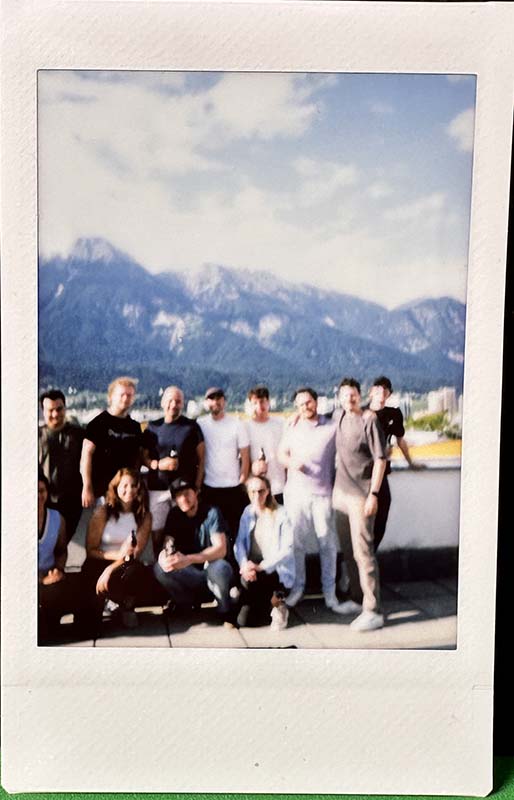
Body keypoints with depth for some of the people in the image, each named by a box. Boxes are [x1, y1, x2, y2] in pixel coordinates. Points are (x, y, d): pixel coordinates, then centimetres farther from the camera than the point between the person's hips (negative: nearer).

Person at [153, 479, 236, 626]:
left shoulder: (211, 512, -11)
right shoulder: (174, 515, 1)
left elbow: (220, 549, -22)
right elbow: (167, 545, -8)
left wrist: (189, 559, -37)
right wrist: (164, 556, -34)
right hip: (187, 572, 3)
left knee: (220, 568, -38)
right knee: (159, 568, -24)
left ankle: (227, 613, -10)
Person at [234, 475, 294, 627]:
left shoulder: (281, 515, -8)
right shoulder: (248, 512, 7)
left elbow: (287, 550, -13)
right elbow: (240, 542, 2)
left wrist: (260, 566, -23)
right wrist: (244, 565, -18)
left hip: (277, 572, -5)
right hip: (253, 569, 5)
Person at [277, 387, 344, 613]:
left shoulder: (332, 428, 2)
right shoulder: (292, 428, 11)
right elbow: (281, 454, 15)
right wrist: (292, 462, -8)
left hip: (323, 494, -2)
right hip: (295, 493, 2)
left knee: (327, 543, 1)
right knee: (296, 542, 6)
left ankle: (329, 591, 13)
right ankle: (297, 587, 20)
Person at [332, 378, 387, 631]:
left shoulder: (369, 419, -12)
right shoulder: (338, 416, 8)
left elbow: (380, 459, -13)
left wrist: (373, 494, -18)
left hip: (361, 495, -7)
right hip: (340, 493, 7)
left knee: (362, 551, -7)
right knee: (347, 550, 15)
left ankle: (372, 612, -1)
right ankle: (357, 597, 29)